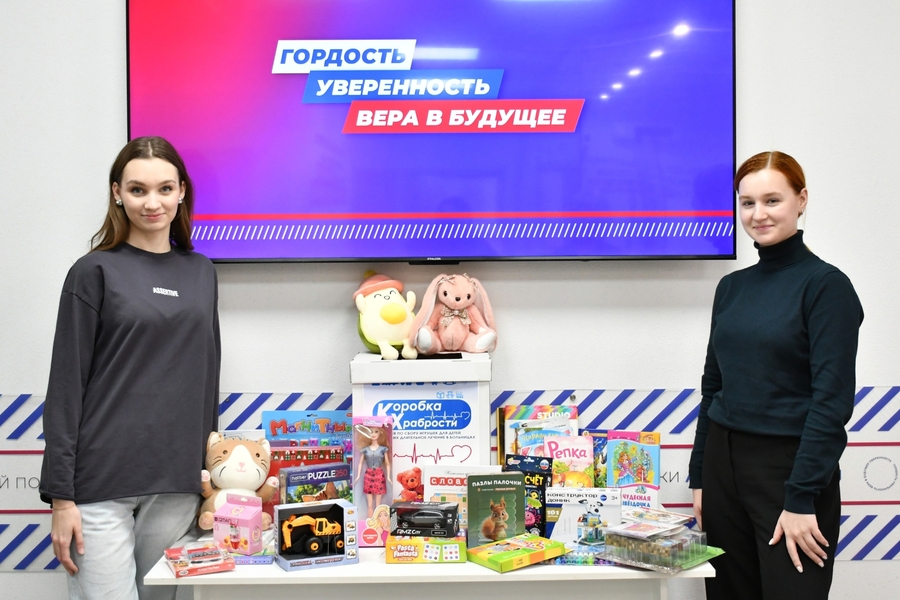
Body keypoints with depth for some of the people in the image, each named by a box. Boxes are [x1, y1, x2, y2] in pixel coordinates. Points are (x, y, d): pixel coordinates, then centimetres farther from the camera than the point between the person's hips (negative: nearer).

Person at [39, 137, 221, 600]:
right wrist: (61, 496, -8)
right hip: (102, 482, -4)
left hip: (177, 483, 4)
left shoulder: (200, 273, 11)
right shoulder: (95, 272, -1)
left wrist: (210, 472, 14)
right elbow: (65, 386, -4)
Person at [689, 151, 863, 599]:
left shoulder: (825, 285, -9)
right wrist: (700, 478, 11)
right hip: (724, 463, 6)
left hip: (790, 467, -6)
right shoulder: (732, 287, 10)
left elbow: (833, 399, -14)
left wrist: (802, 498, -18)